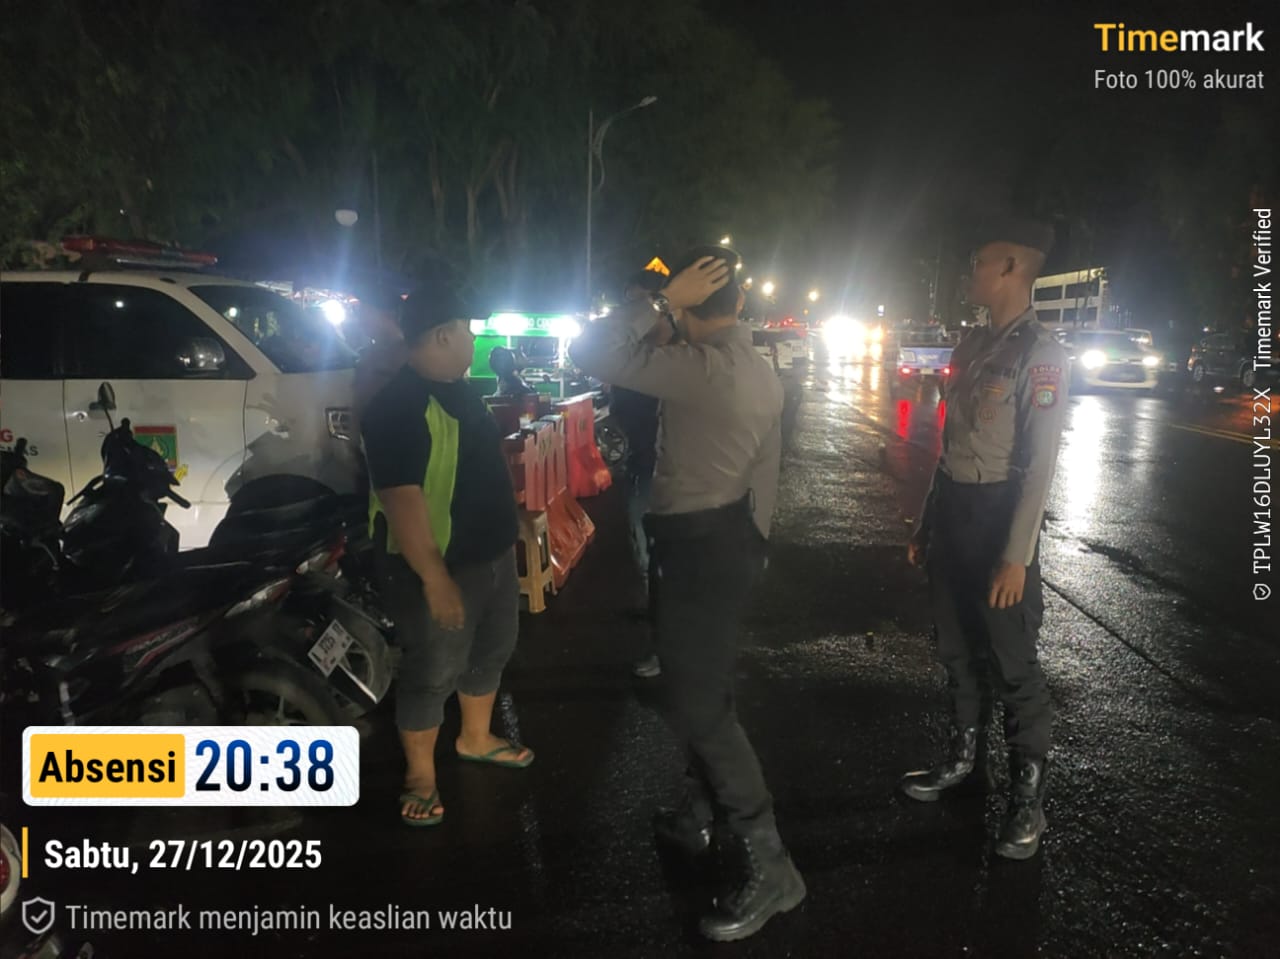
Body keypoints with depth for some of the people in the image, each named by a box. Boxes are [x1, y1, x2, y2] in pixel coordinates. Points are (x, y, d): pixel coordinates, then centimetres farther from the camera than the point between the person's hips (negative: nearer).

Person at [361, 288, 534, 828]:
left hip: (491, 553, 10)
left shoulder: (456, 390, 8)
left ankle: (476, 739, 44)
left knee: (492, 650, 23)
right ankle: (420, 775, 25)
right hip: (440, 566, -9)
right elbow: (401, 499, -28)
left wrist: (506, 533, 22)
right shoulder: (399, 407, -23)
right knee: (433, 674, 5)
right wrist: (435, 578, -29)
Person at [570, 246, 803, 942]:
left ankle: (767, 866, 1)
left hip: (701, 544, -10)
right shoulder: (756, 367, 9)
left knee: (695, 704, -5)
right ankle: (698, 817, 37)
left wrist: (663, 301, -18)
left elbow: (589, 353, -26)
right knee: (701, 686, 22)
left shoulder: (702, 369, -22)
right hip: (732, 535, 10)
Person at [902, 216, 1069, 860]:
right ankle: (964, 756, 36)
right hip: (952, 510, 7)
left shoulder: (1039, 354, -13)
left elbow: (1039, 462, -17)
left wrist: (1016, 556, -20)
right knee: (957, 650, 18)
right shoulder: (971, 347, 10)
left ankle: (1028, 790, 19)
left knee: (1011, 663, 3)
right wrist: (927, 522, 15)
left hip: (996, 516, -7)